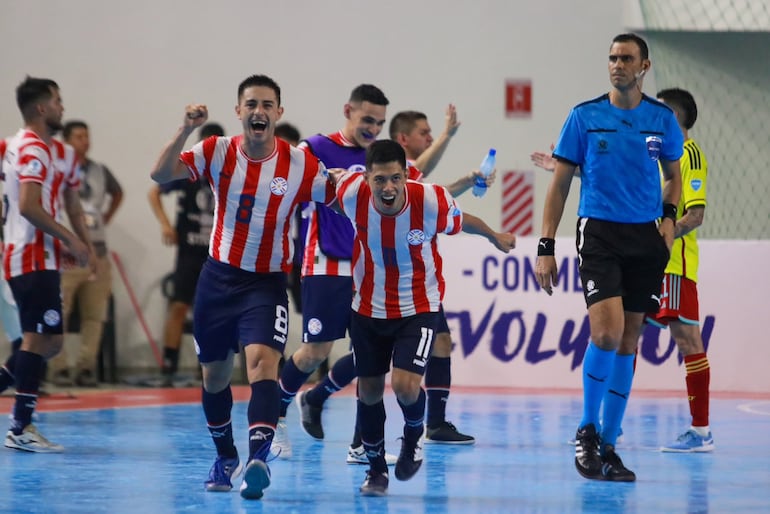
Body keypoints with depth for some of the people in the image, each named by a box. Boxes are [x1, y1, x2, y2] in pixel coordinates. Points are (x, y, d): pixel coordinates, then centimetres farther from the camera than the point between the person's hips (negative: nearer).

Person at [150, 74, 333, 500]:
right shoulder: (218, 152, -6)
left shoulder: (300, 165, -8)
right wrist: (185, 129, -30)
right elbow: (161, 175, -18)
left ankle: (258, 458, -36)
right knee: (214, 374, 13)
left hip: (268, 281, -3)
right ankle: (225, 457, 35)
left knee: (262, 361, -25)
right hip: (219, 275, 3)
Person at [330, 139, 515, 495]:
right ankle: (376, 469, 33)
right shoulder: (352, 195, -23)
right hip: (368, 308, 3)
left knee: (405, 386, -17)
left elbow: (462, 221, -2)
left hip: (418, 308, -3)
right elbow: (336, 174, 3)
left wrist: (495, 238, 17)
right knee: (369, 391, 10)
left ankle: (413, 437, 18)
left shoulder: (431, 201, -25)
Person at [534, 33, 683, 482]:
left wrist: (669, 215, 1)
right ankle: (588, 430, 0)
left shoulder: (663, 119, 6)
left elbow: (674, 176, 21)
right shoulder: (585, 117, 0)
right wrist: (546, 248, -2)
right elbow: (560, 183, 3)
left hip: (646, 239, 3)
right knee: (607, 333, -19)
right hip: (600, 234, -3)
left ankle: (607, 446, 14)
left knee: (629, 342, 5)